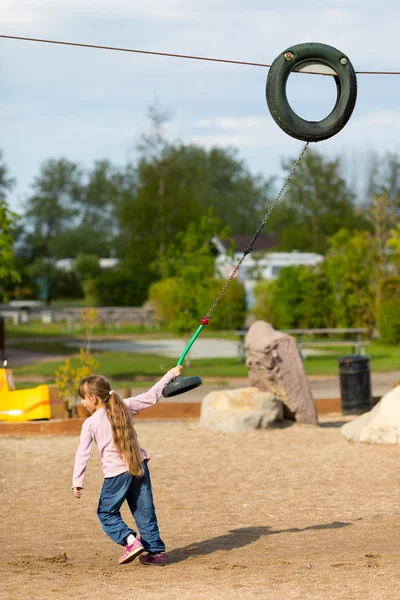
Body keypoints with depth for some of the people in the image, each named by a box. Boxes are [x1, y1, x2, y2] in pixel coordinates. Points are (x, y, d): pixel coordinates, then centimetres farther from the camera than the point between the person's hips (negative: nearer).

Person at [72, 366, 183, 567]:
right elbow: (151, 397, 10)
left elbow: (82, 454, -7)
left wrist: (77, 482, -7)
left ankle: (130, 540, -7)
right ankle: (155, 551, 12)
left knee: (106, 513, 12)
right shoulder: (125, 406, 4)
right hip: (140, 467, 5)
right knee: (145, 512, 13)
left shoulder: (90, 423, -5)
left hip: (116, 473, -5)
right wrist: (170, 375, 20)